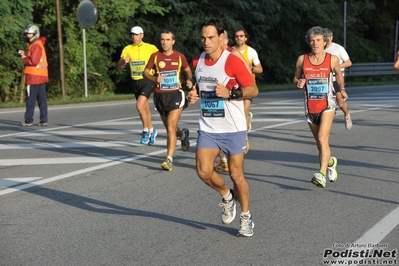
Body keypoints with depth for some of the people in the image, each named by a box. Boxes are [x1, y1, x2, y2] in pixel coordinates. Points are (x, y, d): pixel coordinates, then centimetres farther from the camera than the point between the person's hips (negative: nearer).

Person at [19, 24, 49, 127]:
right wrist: (25, 55, 5)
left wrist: (24, 58, -6)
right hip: (42, 76, 9)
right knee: (42, 99, 7)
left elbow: (34, 61, -19)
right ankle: (44, 120, 7)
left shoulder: (36, 45, -12)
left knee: (31, 99, -4)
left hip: (34, 76, -9)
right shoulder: (38, 44, 18)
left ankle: (28, 120, -1)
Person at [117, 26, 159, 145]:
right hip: (135, 82, 5)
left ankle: (146, 130, -2)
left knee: (139, 105, -20)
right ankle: (151, 131, 33)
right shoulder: (127, 49, 4)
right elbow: (119, 66, 1)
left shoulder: (151, 48, -6)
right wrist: (124, 61, -21)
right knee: (145, 108, 15)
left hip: (148, 81, -4)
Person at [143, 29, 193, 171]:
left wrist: (189, 80, -3)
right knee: (169, 128, 16)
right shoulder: (155, 56, 2)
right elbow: (145, 72, 7)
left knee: (171, 127, -16)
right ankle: (183, 134, 51)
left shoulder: (179, 56, 1)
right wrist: (155, 78, -14)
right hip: (160, 95, 3)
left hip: (176, 95, -3)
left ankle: (169, 159, -16)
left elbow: (188, 70, 17)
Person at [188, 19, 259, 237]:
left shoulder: (232, 61, -14)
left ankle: (246, 217, 24)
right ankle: (228, 196, 22)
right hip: (207, 128, 5)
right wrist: (194, 95, 1)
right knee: (203, 171, -8)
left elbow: (253, 89, -13)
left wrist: (230, 93, -27)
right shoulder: (197, 62, 4)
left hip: (233, 128, -5)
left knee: (236, 175, 3)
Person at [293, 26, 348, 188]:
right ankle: (330, 162, 45)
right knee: (320, 143, 14)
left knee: (322, 138, -22)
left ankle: (322, 174, -28)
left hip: (327, 105, -3)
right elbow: (295, 79, 10)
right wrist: (298, 83, -13)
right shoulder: (302, 60, -1)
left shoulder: (333, 59, -4)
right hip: (310, 107, 3)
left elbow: (339, 74, 15)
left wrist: (342, 89, 0)